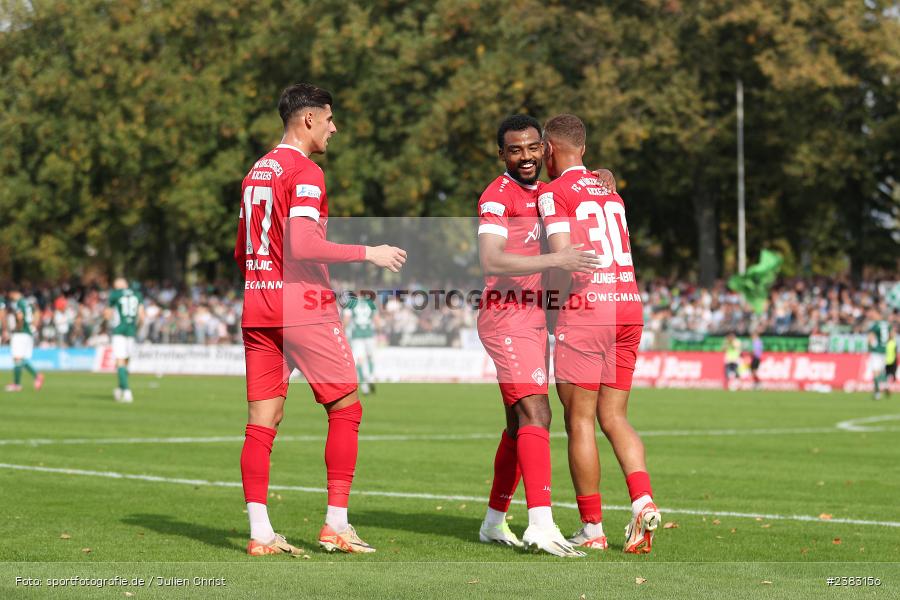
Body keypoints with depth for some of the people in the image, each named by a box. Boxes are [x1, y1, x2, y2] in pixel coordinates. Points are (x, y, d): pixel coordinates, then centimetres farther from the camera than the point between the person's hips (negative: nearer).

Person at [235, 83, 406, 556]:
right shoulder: (304, 173, -11)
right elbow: (303, 246, -22)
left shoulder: (256, 172, 15)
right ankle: (336, 525, 2)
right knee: (345, 409, 4)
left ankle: (260, 533, 0)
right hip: (304, 306, -8)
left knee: (262, 420, 4)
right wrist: (368, 254, -14)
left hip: (257, 305, 8)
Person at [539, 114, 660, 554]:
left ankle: (592, 528, 1)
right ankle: (643, 501, -9)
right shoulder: (609, 192, 19)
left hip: (584, 308, -7)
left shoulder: (553, 193, -4)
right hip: (628, 303, 7)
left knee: (580, 420, 0)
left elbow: (563, 257, -14)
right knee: (613, 418, 11)